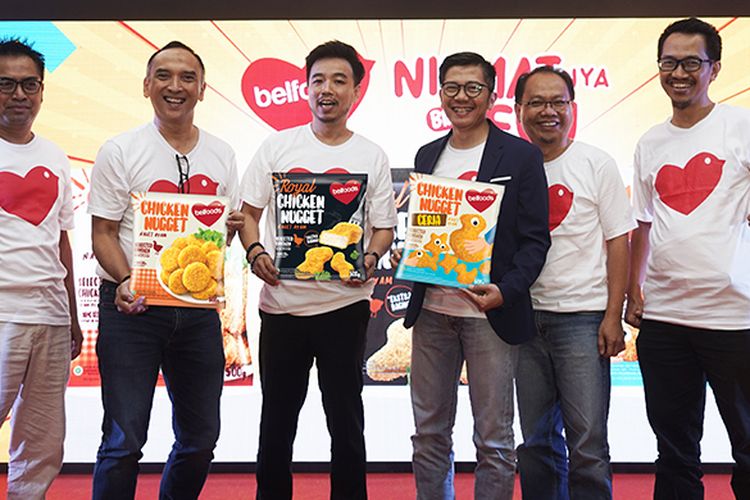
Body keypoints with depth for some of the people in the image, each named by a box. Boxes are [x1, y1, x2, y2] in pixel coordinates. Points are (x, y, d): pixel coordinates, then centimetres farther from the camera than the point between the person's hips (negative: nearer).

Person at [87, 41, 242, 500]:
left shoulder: (222, 155, 10)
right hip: (131, 307, -4)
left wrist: (233, 227, -6)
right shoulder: (120, 151, -2)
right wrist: (125, 282, -21)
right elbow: (103, 233, -4)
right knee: (124, 440, -3)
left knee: (201, 437, 13)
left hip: (198, 306, 4)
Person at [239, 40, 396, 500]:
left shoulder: (372, 157, 4)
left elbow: (385, 227, 4)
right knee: (278, 418, 12)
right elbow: (250, 211, 7)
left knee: (346, 418, 8)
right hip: (282, 300, 1)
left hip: (345, 302, -1)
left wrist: (370, 259, -16)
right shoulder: (278, 147, 5)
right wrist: (255, 252, -12)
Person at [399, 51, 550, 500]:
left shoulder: (521, 156, -2)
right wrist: (405, 255, -2)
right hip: (431, 309, 5)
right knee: (429, 433, 12)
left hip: (489, 312, -4)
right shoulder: (427, 155, 13)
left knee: (494, 440, 3)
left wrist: (506, 290, -19)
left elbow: (535, 238, -5)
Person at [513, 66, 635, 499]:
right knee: (536, 442, 11)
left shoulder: (596, 164, 0)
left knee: (587, 444, -4)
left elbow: (618, 241, -2)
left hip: (582, 318, -3)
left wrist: (613, 316, -9)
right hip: (525, 317, 4)